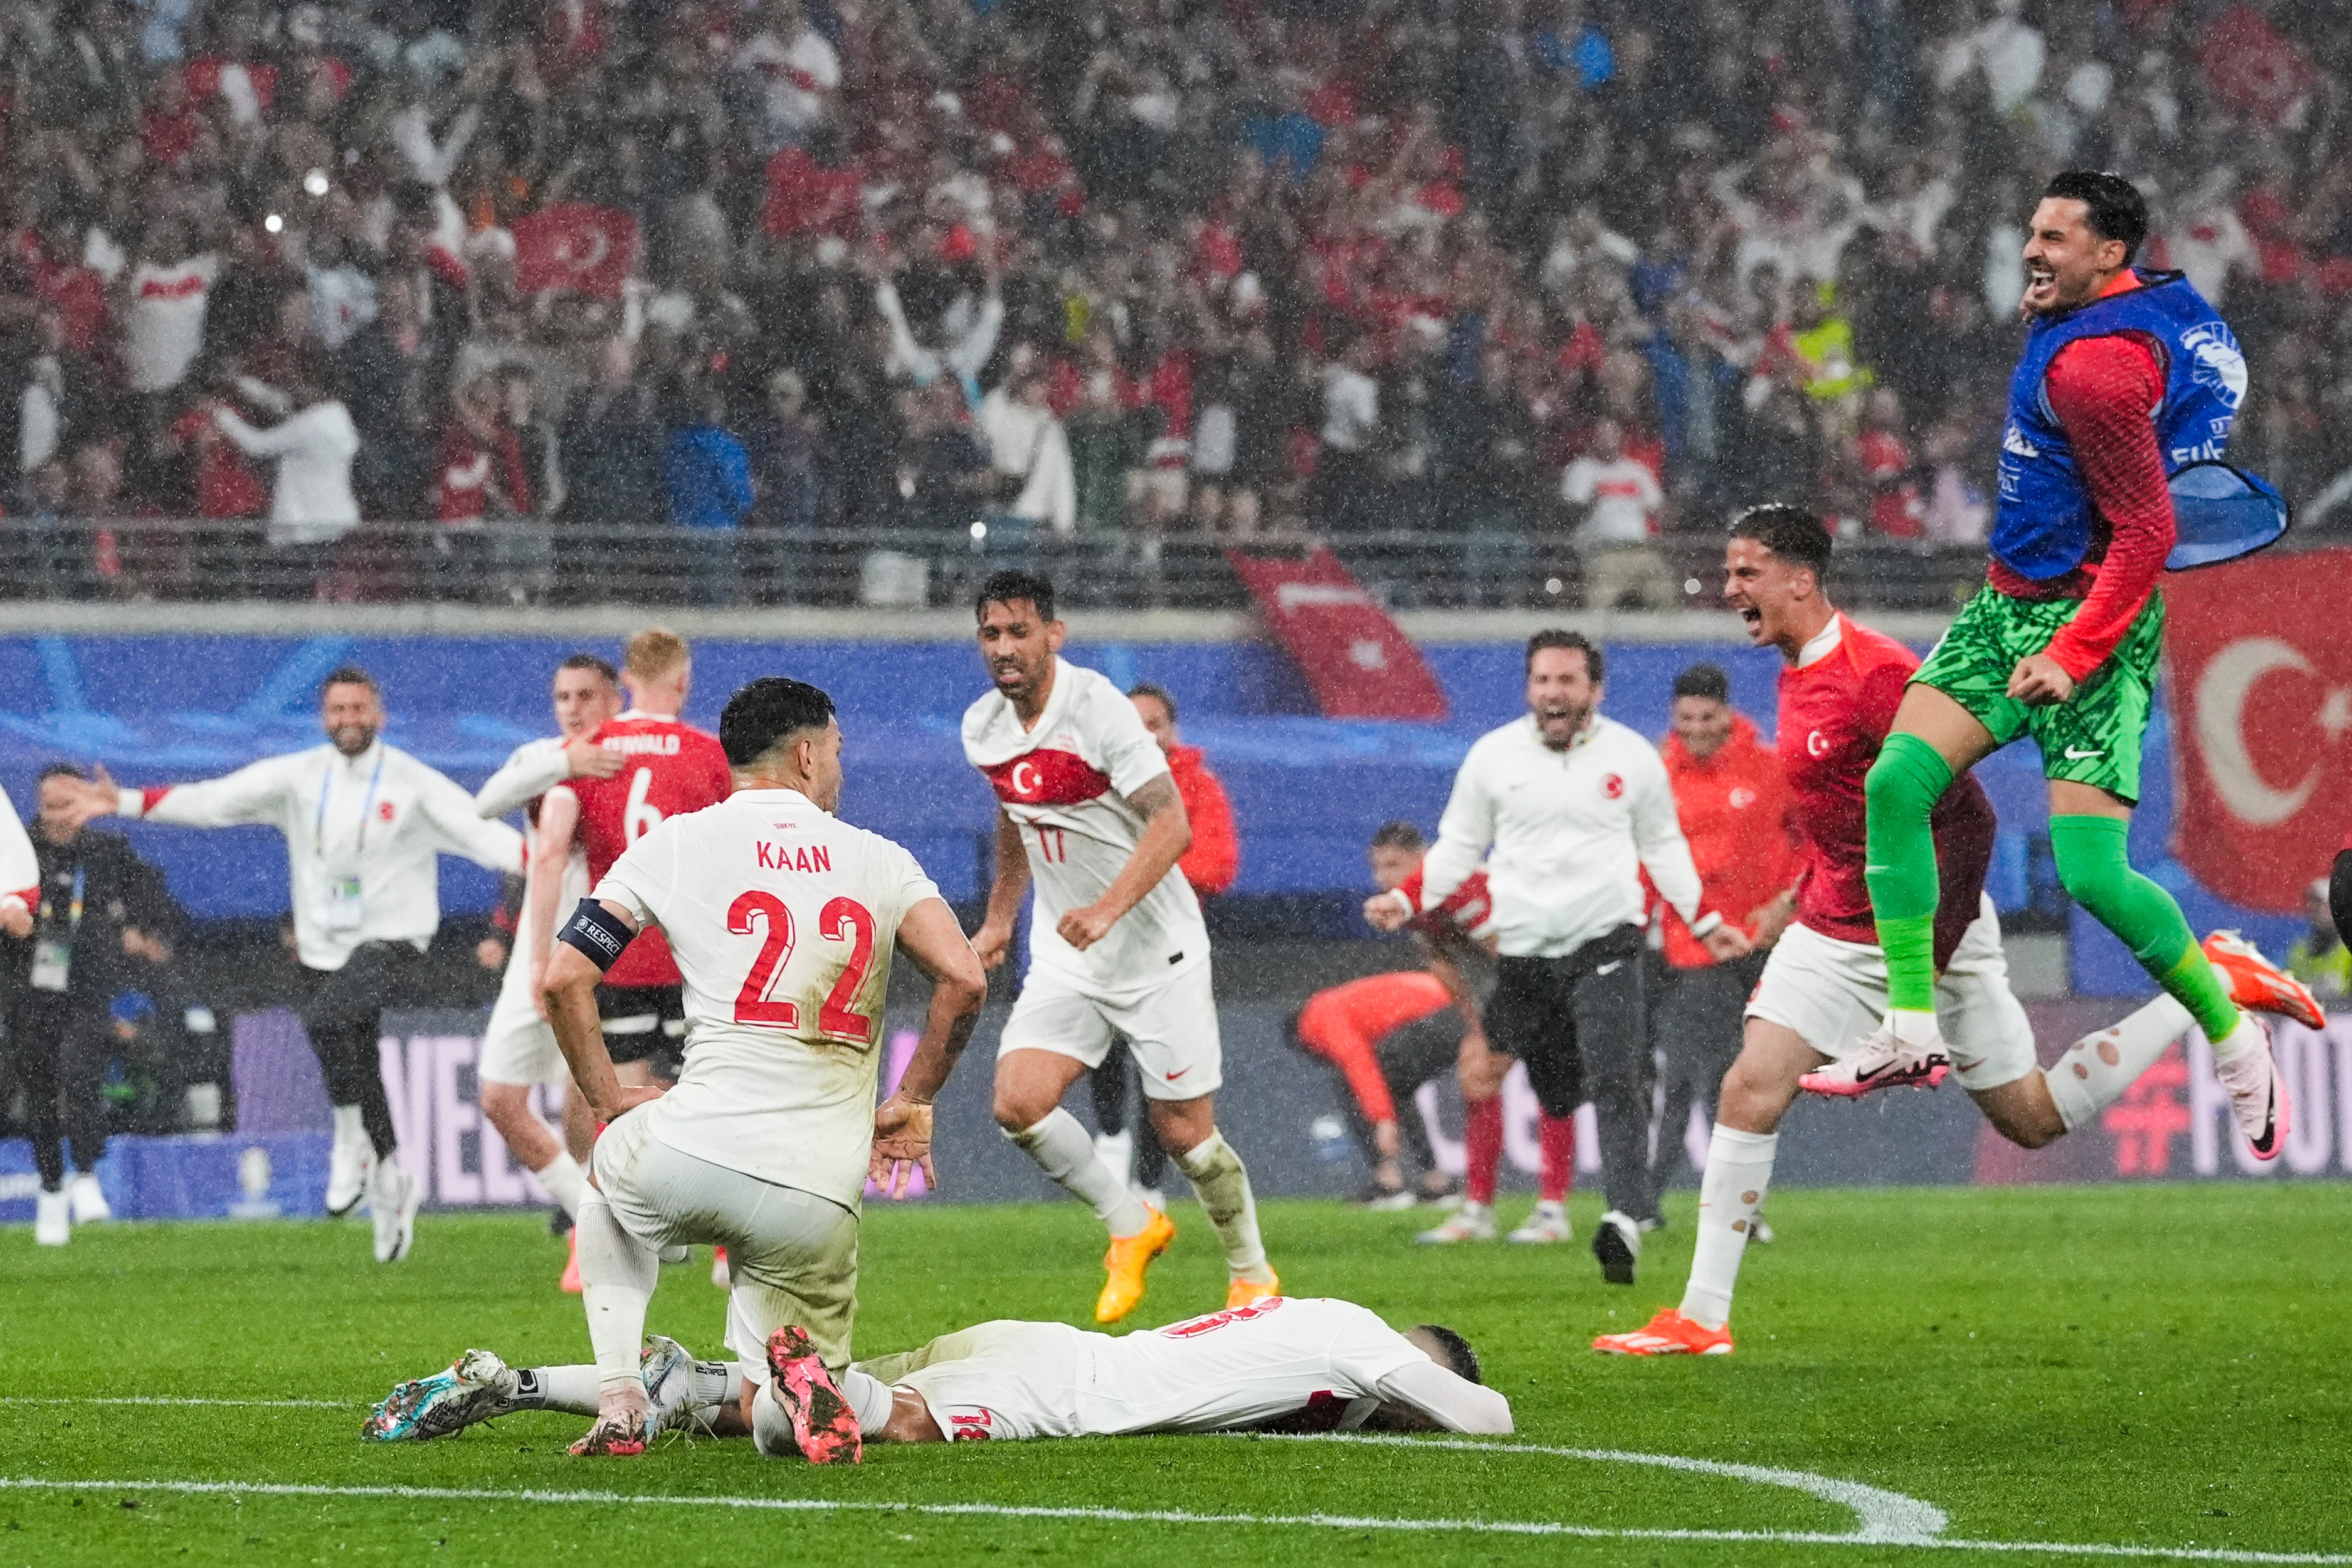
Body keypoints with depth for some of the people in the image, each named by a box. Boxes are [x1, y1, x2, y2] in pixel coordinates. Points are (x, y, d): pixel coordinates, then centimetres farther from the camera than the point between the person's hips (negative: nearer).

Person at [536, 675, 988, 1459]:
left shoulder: (675, 843, 8)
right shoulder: (879, 861, 12)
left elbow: (564, 980, 3)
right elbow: (963, 979, -1)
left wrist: (609, 1100, 17)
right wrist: (913, 1105, 12)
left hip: (694, 1153, -1)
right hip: (819, 1196, 1)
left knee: (611, 1178, 38)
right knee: (774, 1420, 18)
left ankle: (620, 1402, 20)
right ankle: (800, 1381, -21)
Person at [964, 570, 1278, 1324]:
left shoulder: (1097, 709, -19)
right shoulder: (983, 729, 2)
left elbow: (1171, 825, -25)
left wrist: (1107, 910, -36)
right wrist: (999, 918, 26)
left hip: (1154, 947, -6)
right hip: (1064, 955, 6)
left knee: (1184, 1130, -1)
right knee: (1019, 1105, -13)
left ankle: (1253, 1275, 22)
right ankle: (1132, 1227, 10)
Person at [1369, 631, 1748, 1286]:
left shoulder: (1633, 757, 7)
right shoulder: (1492, 756, 7)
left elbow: (1663, 845, 20)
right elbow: (1458, 846, 16)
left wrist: (1706, 922, 18)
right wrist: (1406, 902, 3)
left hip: (1605, 942, -2)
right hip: (1523, 951, 2)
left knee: (1616, 1081, -19)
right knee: (1554, 1095, 3)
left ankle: (1627, 1219, -30)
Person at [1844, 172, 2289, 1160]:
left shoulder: (2092, 363, -22)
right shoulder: (2162, 300, 7)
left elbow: (2147, 532, -24)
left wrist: (2074, 655, -25)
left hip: (2093, 623, -10)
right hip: (2011, 605, 10)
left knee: (2094, 876, -15)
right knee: (1897, 782, -7)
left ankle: (2234, 1037, 7)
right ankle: (1912, 1033, -5)